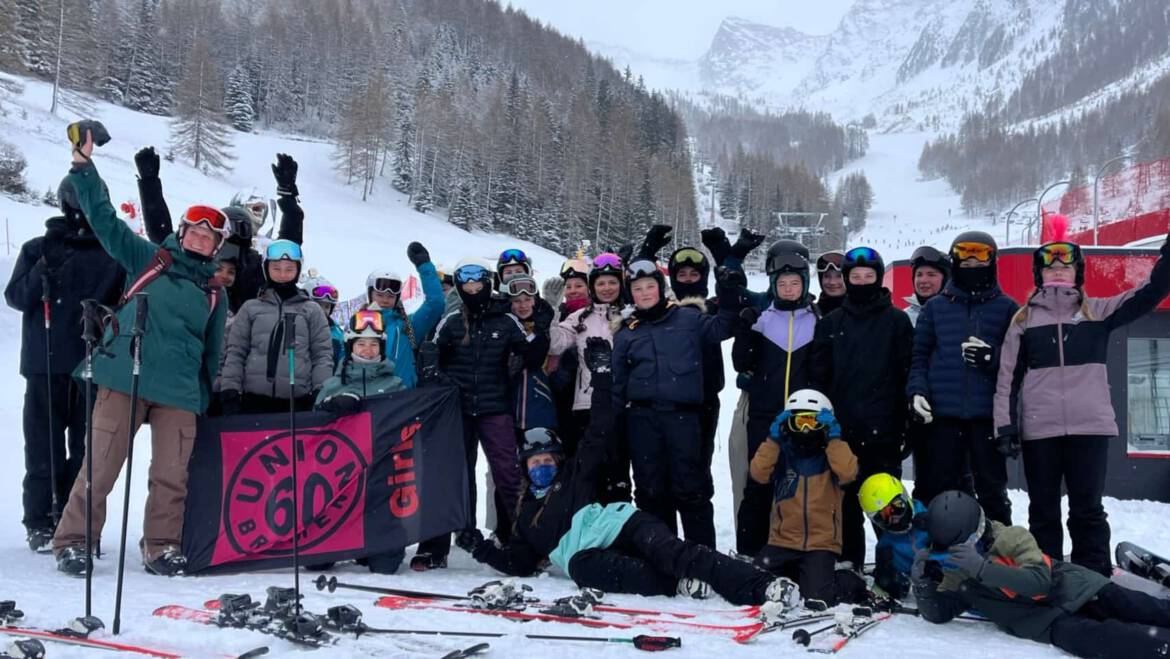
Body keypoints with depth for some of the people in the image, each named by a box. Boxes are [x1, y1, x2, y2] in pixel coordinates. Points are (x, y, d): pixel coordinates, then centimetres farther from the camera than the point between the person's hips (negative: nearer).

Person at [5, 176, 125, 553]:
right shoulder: (38, 249, 8)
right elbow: (15, 297, 1)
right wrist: (44, 269, -16)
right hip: (46, 366, -1)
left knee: (87, 449, 4)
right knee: (44, 449, 1)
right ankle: (39, 524, 10)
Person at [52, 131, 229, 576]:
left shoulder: (214, 291, 13)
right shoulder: (149, 258, 8)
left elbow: (212, 352, 18)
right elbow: (104, 218, 1)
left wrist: (206, 399, 16)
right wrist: (84, 166, -7)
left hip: (180, 392, 2)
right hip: (124, 380, -2)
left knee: (171, 475, 3)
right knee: (100, 467, -1)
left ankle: (162, 547, 18)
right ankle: (72, 541, 14)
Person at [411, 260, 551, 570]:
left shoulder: (506, 322, 5)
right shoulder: (450, 323, 7)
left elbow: (533, 359, 2)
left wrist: (542, 332, -13)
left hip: (495, 410, -1)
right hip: (457, 410, 1)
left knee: (508, 475, -7)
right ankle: (435, 547, 12)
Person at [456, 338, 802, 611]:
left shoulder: (575, 473, 24)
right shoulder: (525, 510, 32)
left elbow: (600, 435, 15)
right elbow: (520, 562, 30)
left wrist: (602, 377, 10)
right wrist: (483, 549, 15)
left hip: (617, 524, -1)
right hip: (583, 553, 1)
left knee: (671, 551, -29)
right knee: (580, 568, -37)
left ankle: (762, 586, -42)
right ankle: (681, 583, -44)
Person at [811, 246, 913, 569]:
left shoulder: (897, 321, 5)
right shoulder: (831, 323, 12)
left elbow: (906, 375, 1)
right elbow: (819, 375, 9)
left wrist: (906, 426, -5)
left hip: (882, 431, -2)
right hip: (841, 429, 2)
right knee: (846, 501, 7)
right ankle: (848, 565, 17)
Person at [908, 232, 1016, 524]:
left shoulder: (1007, 308, 9)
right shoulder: (935, 307, 13)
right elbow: (919, 355, 9)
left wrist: (993, 357, -13)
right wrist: (916, 390, -5)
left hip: (988, 414, -1)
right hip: (942, 413, 1)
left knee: (992, 489, 4)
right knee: (938, 489, 3)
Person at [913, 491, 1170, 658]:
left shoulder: (1012, 538, -7)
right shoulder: (957, 577, 9)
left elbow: (1040, 581, -19)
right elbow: (938, 613, 10)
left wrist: (982, 568, -30)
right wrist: (923, 582, -11)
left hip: (1074, 589, -1)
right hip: (1049, 621, 1)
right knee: (1090, 637, -29)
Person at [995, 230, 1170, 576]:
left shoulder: (1098, 311, 9)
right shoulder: (1023, 319, 9)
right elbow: (1008, 376, 6)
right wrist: (1005, 425, -2)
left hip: (1090, 425, 0)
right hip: (1038, 428, 0)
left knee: (1087, 508, 4)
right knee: (1043, 509, 7)